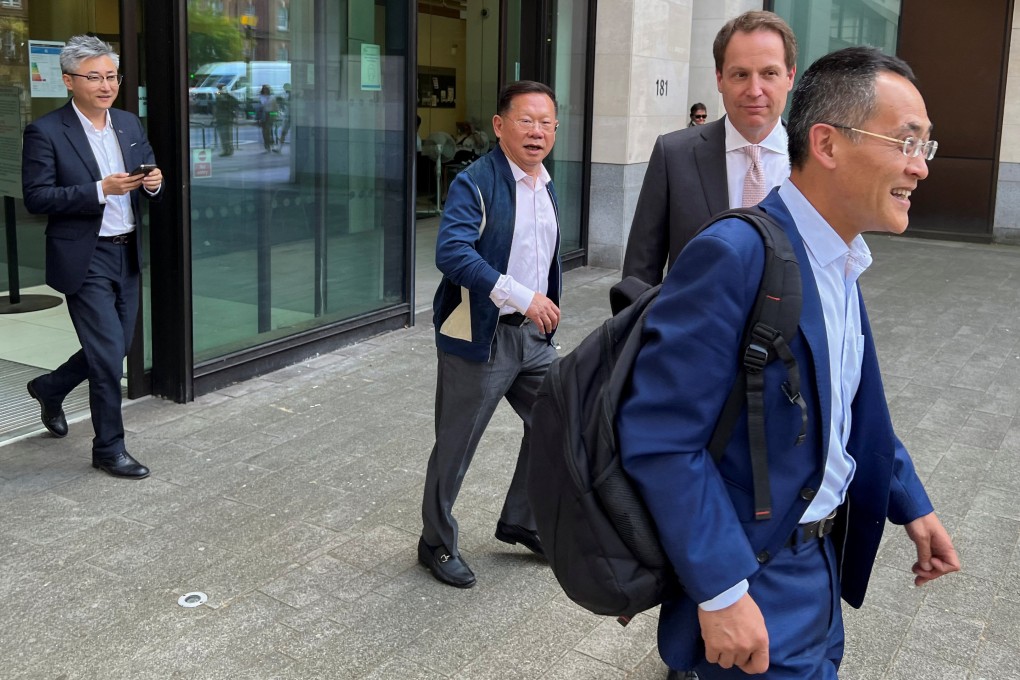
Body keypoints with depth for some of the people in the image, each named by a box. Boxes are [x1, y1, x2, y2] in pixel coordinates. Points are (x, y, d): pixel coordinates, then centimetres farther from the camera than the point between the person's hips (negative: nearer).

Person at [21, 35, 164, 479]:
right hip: (85, 259, -7)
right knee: (108, 352, -5)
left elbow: (149, 182, 15)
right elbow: (36, 198, -14)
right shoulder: (45, 133, -10)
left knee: (118, 346, 16)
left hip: (127, 254, 7)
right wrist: (101, 190, -24)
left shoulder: (130, 125, 9)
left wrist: (153, 183, -10)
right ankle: (109, 448, 11)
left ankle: (50, 390, 42)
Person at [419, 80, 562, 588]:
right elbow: (452, 252, -29)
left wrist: (547, 310, 21)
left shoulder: (547, 189, 11)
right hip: (480, 336, -7)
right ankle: (437, 544, 26)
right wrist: (521, 296, -34)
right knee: (454, 448, 6)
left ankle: (521, 522, 34)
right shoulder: (474, 184, -15)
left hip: (532, 334, 8)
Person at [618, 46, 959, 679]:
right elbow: (659, 436, -27)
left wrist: (911, 502, 15)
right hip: (758, 579, -9)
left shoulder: (841, 259, 5)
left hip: (824, 556, 9)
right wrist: (721, 592, -26)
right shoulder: (736, 254, -25)